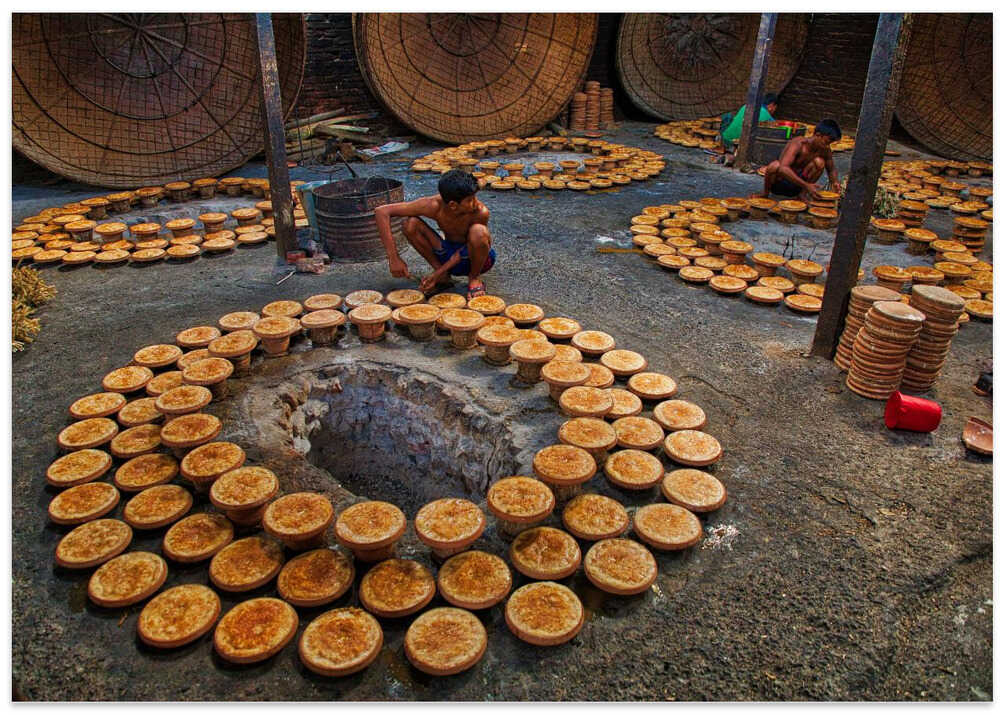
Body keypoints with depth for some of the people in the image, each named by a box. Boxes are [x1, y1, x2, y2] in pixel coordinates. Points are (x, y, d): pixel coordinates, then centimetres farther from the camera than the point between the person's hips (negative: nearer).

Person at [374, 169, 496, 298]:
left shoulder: (481, 212, -30)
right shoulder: (434, 206, -27)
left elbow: (465, 249, -18)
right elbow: (381, 211, -27)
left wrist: (438, 274, -25)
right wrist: (393, 258, -31)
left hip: (473, 257, -2)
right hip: (449, 254, 2)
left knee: (478, 231, -36)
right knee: (409, 223, -20)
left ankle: (474, 278, -7)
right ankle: (444, 276, -4)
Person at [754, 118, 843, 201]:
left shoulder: (825, 150, -4)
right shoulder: (798, 144, -23)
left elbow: (831, 169, 14)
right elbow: (783, 168, -38)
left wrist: (834, 181, -10)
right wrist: (806, 185, -43)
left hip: (795, 186, 5)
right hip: (779, 182, -5)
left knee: (819, 162, -18)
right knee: (775, 165, -37)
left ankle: (803, 193, -5)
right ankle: (765, 193, -10)